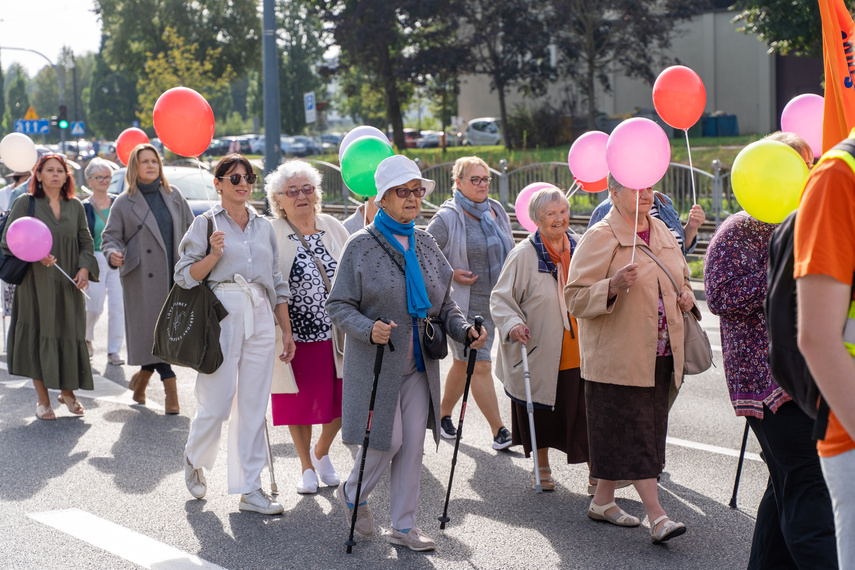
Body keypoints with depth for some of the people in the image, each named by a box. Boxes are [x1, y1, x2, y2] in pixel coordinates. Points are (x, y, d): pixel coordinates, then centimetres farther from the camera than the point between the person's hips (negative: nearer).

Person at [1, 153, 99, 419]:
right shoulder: (26, 204, -1)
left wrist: (84, 268, -5)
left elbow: (86, 242, 12)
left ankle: (67, 392, 23)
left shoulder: (75, 206, 9)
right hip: (36, 283, -3)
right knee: (39, 335, 0)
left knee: (70, 335, 4)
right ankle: (43, 400, 10)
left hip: (68, 285, 3)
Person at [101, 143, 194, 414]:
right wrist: (113, 254, -21)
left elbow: (190, 228, 17)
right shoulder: (124, 202, 3)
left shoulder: (173, 196, 12)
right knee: (153, 330, -6)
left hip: (173, 274, 3)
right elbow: (111, 236, 0)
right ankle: (170, 387, -1)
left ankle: (142, 377, 24)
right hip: (142, 277, -3)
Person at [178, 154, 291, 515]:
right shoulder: (206, 224, 3)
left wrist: (287, 332, 15)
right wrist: (214, 254, -17)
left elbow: (277, 283, 18)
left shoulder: (264, 227, 16)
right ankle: (194, 460, 26)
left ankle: (250, 489, 9)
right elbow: (185, 276, -2)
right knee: (216, 402, -4)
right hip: (222, 317, -4)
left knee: (253, 406, 3)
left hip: (260, 319, 4)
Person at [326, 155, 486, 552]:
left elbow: (444, 302, 15)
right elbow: (337, 306, -8)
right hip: (377, 363, -5)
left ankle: (404, 526, 17)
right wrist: (369, 329, -26)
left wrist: (465, 330, -4)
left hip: (418, 363, 5)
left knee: (413, 444, 5)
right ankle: (352, 493, 25)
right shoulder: (362, 246, -7)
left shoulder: (425, 244, 9)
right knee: (387, 440, -5)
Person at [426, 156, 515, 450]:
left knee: (463, 362, 17)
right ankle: (499, 430, -3)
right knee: (480, 365, -8)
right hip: (464, 305, -6)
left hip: (494, 302, 6)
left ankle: (443, 414, 34)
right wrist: (450, 274, -16)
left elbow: (509, 249, 24)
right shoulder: (447, 218, -11)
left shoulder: (496, 211, 9)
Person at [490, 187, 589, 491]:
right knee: (541, 413, 11)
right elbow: (501, 297, -6)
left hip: (578, 352, 3)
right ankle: (542, 467, 30)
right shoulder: (524, 255, -8)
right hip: (540, 351, -3)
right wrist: (512, 324, -23)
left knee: (585, 411, 0)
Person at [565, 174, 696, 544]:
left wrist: (686, 296, 7)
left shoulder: (663, 232, 14)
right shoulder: (600, 237, -9)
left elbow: (681, 278, 29)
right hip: (618, 357, -7)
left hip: (660, 357, 8)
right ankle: (657, 516, -8)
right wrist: (613, 286, -30)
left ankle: (603, 500, 25)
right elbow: (575, 298, -13)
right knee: (634, 431, -8)